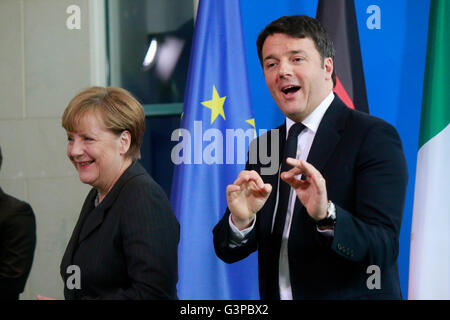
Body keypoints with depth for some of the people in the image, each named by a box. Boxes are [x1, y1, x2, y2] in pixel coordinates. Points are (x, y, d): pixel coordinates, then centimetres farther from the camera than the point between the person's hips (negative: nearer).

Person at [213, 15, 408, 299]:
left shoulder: (374, 137, -13)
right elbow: (228, 252, 0)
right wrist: (241, 220, -20)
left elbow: (384, 249, -22)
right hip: (275, 297, 5)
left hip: (352, 296, -5)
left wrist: (326, 215, -37)